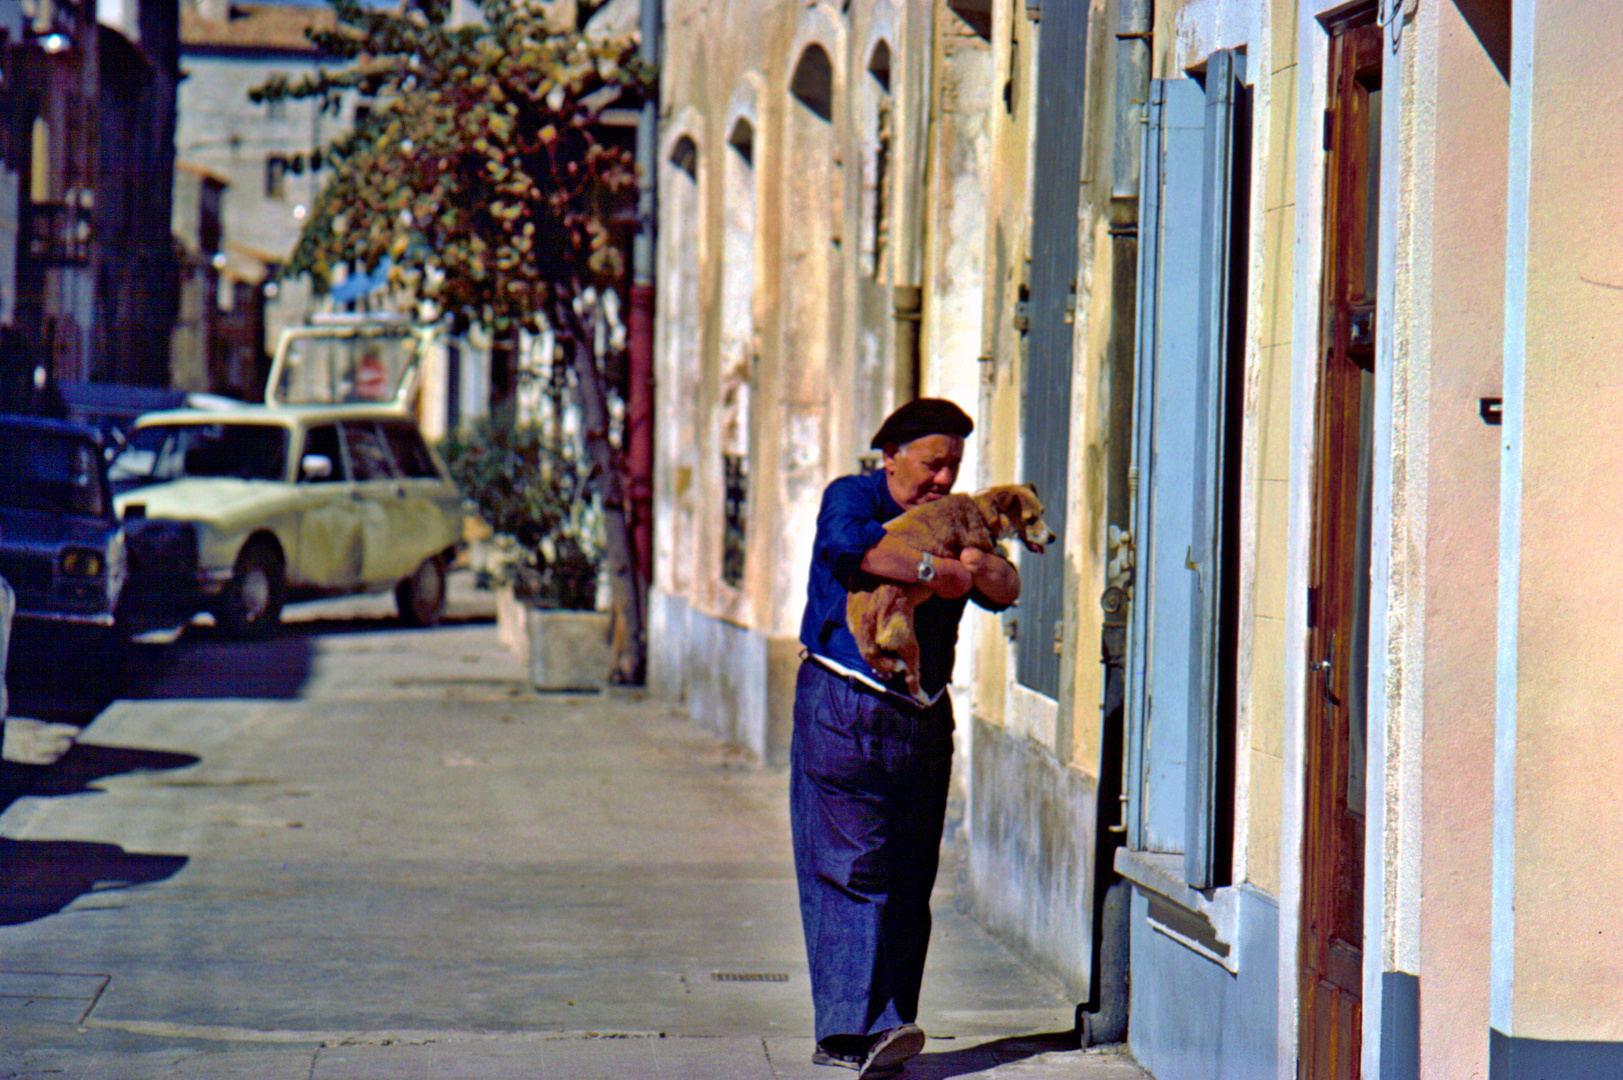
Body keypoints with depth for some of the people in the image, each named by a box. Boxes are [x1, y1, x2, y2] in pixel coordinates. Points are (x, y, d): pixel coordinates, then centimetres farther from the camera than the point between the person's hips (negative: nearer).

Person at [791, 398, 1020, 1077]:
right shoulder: (851, 498, -3)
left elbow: (1005, 589, 6)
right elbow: (847, 543, -27)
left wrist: (981, 566, -17)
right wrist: (933, 570, -25)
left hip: (922, 716, 6)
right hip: (842, 710, -6)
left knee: (908, 879, 3)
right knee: (852, 867, -13)